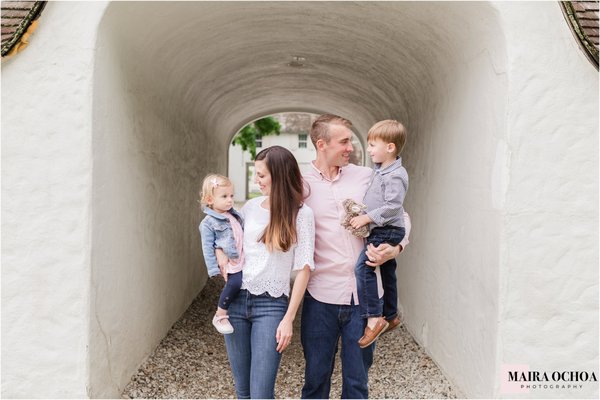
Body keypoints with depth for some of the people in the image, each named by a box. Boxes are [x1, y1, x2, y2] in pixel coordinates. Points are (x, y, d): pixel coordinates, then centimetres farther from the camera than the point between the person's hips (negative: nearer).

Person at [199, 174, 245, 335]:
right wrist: (215, 270, -14)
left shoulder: (235, 215, 14)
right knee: (235, 283, -27)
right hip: (230, 264, -8)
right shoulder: (208, 223, -7)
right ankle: (220, 316, -6)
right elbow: (207, 248, -9)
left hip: (244, 259, 8)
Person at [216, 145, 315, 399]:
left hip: (271, 305, -4)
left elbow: (304, 268, -8)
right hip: (236, 299, 5)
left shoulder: (301, 213, -6)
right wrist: (222, 258, -3)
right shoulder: (251, 207, 7)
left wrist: (289, 318, -12)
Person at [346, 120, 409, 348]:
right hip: (381, 231, 10)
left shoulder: (395, 175, -18)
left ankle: (374, 318, -18)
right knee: (387, 271, 19)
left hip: (388, 231, -10)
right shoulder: (380, 170, 12)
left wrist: (367, 218, -24)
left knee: (363, 267, -21)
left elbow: (393, 206, -25)